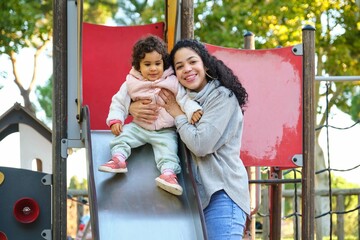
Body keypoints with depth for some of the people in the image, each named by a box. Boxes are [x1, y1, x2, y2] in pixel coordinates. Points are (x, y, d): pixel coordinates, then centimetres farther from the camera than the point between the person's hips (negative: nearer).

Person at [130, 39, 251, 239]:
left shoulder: (223, 97, -6)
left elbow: (201, 144, -16)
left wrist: (178, 114, -4)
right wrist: (134, 107, -1)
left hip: (222, 193, -7)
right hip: (198, 195, 7)